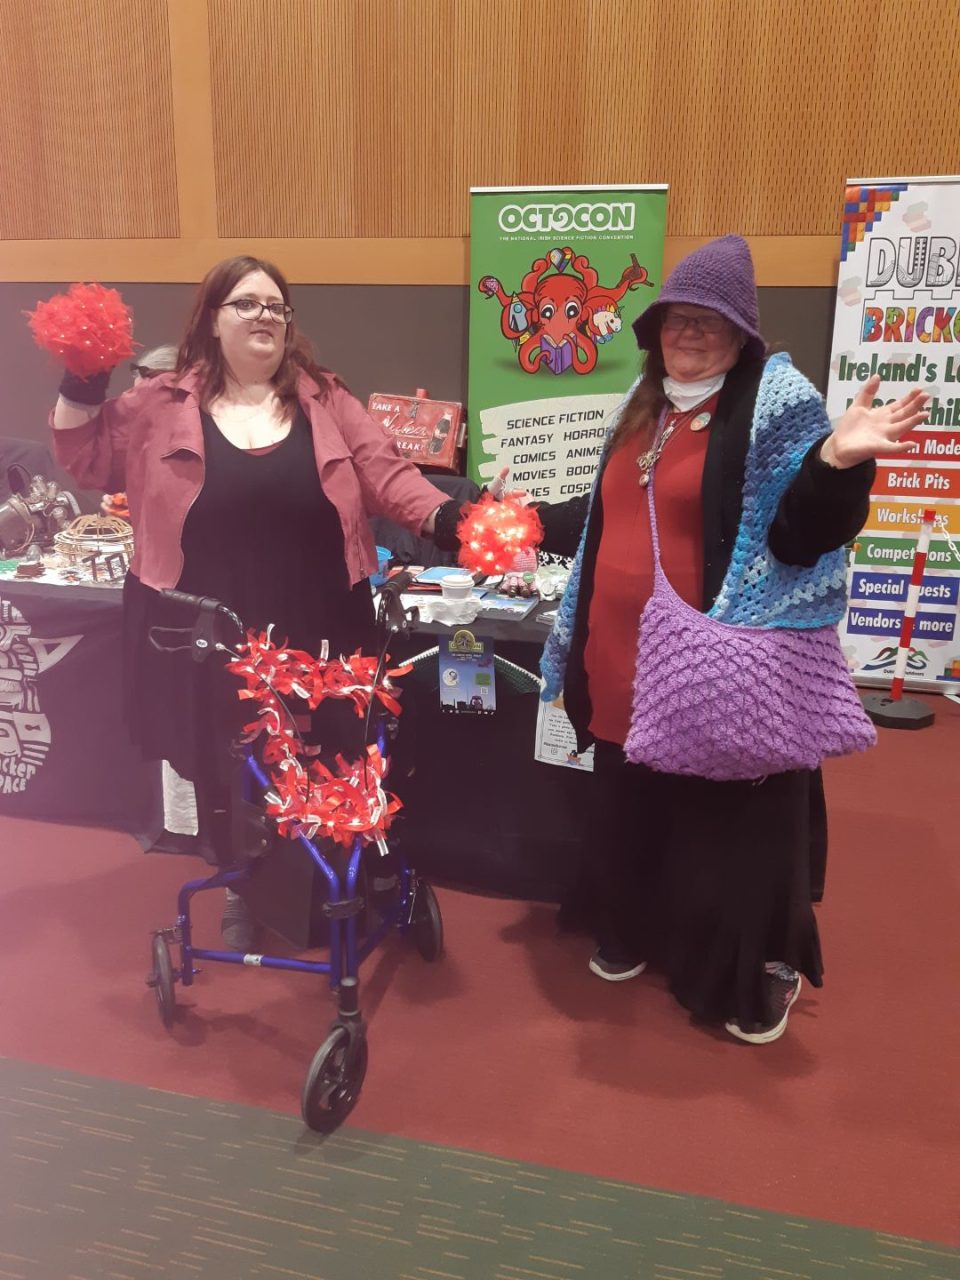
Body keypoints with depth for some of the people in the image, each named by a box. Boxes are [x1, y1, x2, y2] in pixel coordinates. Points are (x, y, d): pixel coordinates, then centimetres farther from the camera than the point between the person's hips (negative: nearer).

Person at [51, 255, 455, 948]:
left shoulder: (325, 398, 5)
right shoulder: (162, 402, 3)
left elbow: (384, 472, -2)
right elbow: (88, 460, 7)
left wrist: (444, 518, -17)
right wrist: (82, 388, -8)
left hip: (314, 632, 1)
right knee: (221, 768, 13)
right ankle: (241, 891, 39)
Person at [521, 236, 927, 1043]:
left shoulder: (776, 407, -9)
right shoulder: (644, 407, 14)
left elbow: (799, 532, -19)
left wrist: (837, 461, -35)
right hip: (626, 665, 7)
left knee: (735, 824, 6)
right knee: (630, 814, 20)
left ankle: (763, 969, 30)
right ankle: (634, 933, 44)